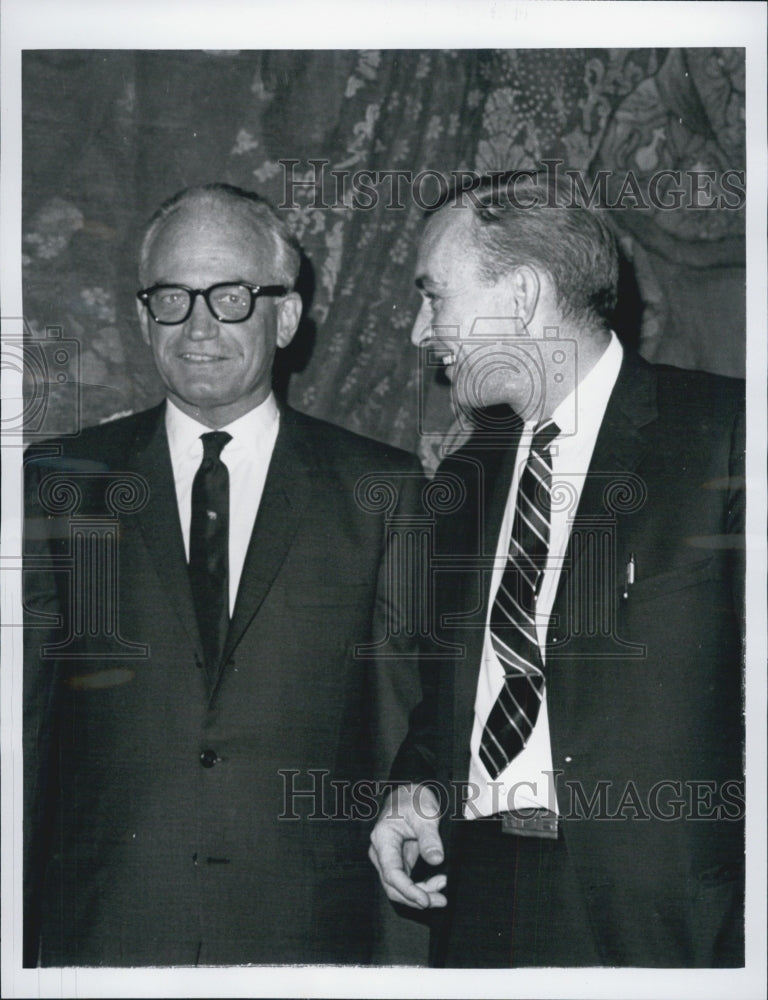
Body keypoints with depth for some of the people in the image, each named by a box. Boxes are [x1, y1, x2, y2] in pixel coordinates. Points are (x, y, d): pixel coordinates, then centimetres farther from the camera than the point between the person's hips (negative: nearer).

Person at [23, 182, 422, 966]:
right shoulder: (60, 483, 4)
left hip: (312, 931, 0)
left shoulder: (386, 491, 1)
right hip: (102, 932, 1)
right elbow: (23, 725, 4)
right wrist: (16, 948, 0)